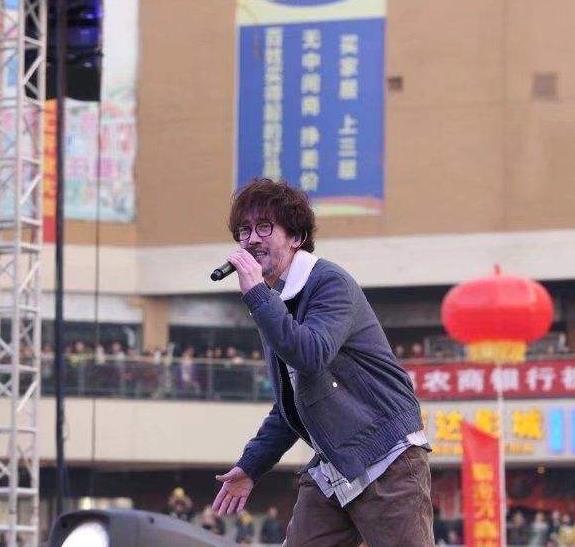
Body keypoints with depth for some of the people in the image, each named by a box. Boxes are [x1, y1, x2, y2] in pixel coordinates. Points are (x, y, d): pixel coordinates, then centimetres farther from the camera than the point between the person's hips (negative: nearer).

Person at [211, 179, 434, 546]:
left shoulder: (330, 283, -10)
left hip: (388, 463, -8)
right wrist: (251, 467, 21)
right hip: (331, 472, 8)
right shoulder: (274, 303, 15)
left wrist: (256, 292, -24)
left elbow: (311, 356, -29)